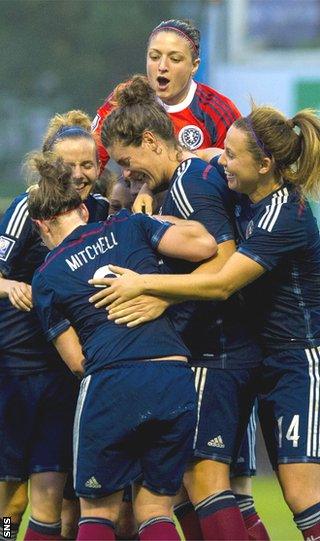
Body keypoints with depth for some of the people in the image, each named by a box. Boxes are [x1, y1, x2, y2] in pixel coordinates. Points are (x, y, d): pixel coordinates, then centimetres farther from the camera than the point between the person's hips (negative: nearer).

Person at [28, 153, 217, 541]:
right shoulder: (128, 227, 14)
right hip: (176, 381, 2)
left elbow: (76, 360, 11)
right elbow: (204, 245, 4)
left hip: (111, 383, -2)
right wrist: (160, 220, 22)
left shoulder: (46, 279, 12)